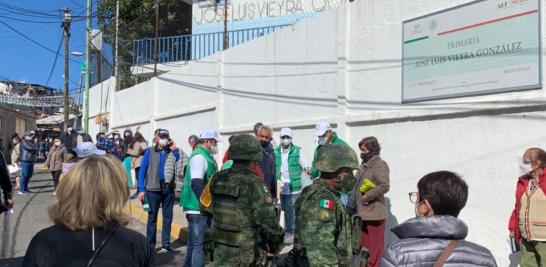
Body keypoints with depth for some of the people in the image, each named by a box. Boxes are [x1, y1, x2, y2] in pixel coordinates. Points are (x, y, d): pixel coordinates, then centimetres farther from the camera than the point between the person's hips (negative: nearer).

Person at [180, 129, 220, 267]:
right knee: (199, 244, -5)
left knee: (194, 242, 19)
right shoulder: (199, 156, -16)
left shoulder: (204, 155, 15)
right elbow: (196, 183, -26)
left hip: (201, 208, 10)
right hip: (199, 208, -10)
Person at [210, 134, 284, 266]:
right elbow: (267, 219, -19)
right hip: (246, 255, -5)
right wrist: (276, 243, -4)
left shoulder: (217, 179, -2)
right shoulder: (253, 183, -19)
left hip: (221, 253, 5)